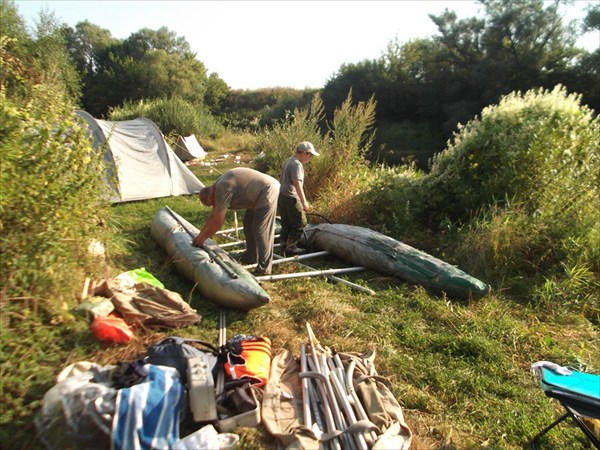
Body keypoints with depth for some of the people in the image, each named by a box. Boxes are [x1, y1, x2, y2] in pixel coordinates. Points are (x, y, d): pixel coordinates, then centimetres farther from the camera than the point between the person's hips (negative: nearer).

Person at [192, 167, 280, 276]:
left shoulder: (222, 189, -21)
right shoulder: (218, 186, 10)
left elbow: (218, 222, -17)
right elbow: (212, 216, 19)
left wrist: (202, 238, -5)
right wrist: (200, 235, 21)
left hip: (268, 191, -11)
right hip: (259, 195, 11)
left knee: (261, 230, -10)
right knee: (249, 224, 18)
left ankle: (264, 268, -3)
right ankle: (251, 257, 30)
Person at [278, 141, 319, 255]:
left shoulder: (288, 161, 16)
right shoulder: (297, 164, -15)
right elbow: (297, 183, -24)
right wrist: (304, 201, -25)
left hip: (281, 196, 10)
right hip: (291, 198, -10)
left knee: (286, 224, 15)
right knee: (300, 224, 0)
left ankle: (284, 247, 20)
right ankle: (291, 247, 5)